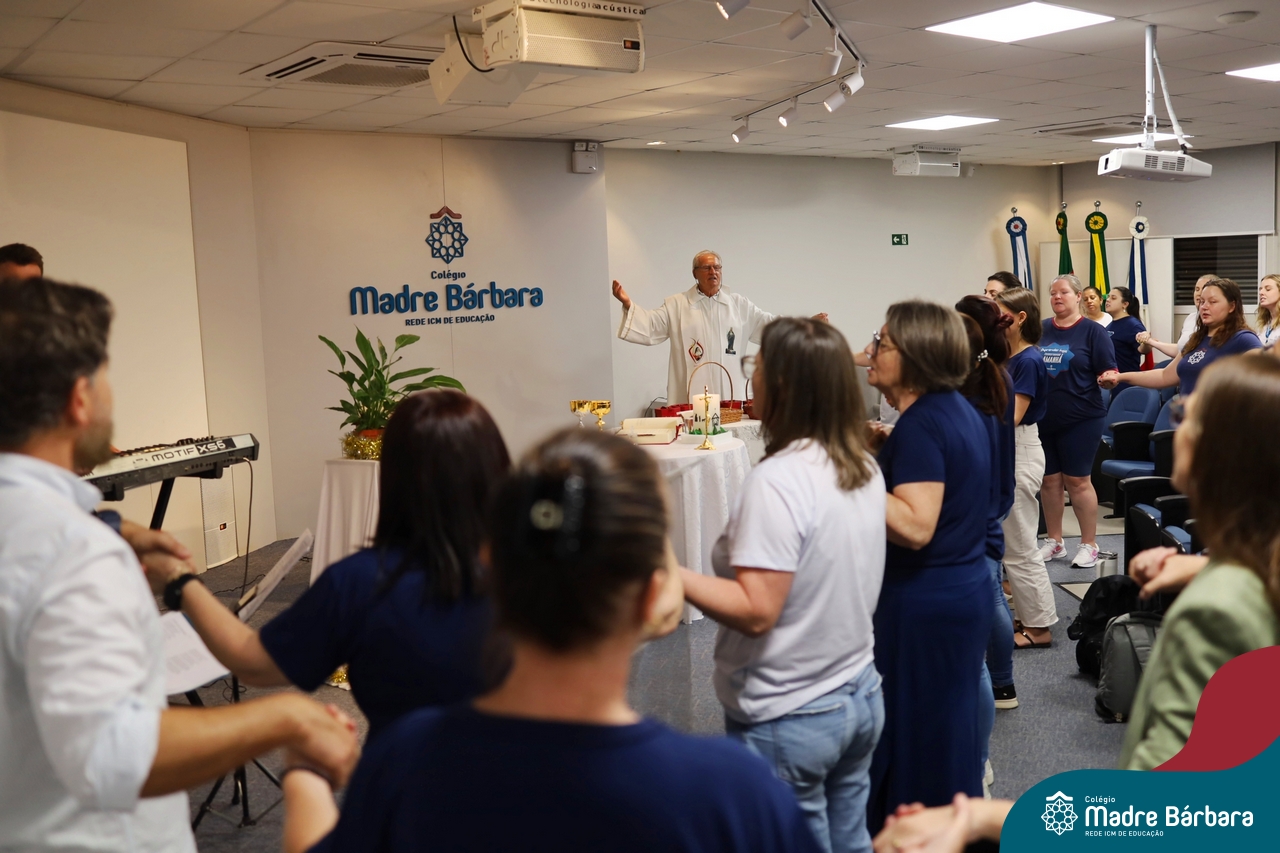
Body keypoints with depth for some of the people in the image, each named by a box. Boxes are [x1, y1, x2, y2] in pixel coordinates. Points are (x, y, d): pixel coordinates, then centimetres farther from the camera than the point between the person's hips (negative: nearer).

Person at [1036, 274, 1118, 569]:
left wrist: (1109, 377, -26)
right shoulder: (1040, 330, 7)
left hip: (1080, 418, -4)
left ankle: (1089, 545, 13)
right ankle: (1054, 542, 22)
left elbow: (1108, 371, -6)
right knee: (1049, 480, 9)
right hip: (1042, 418, 4)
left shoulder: (1093, 331, -3)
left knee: (1077, 480, 0)